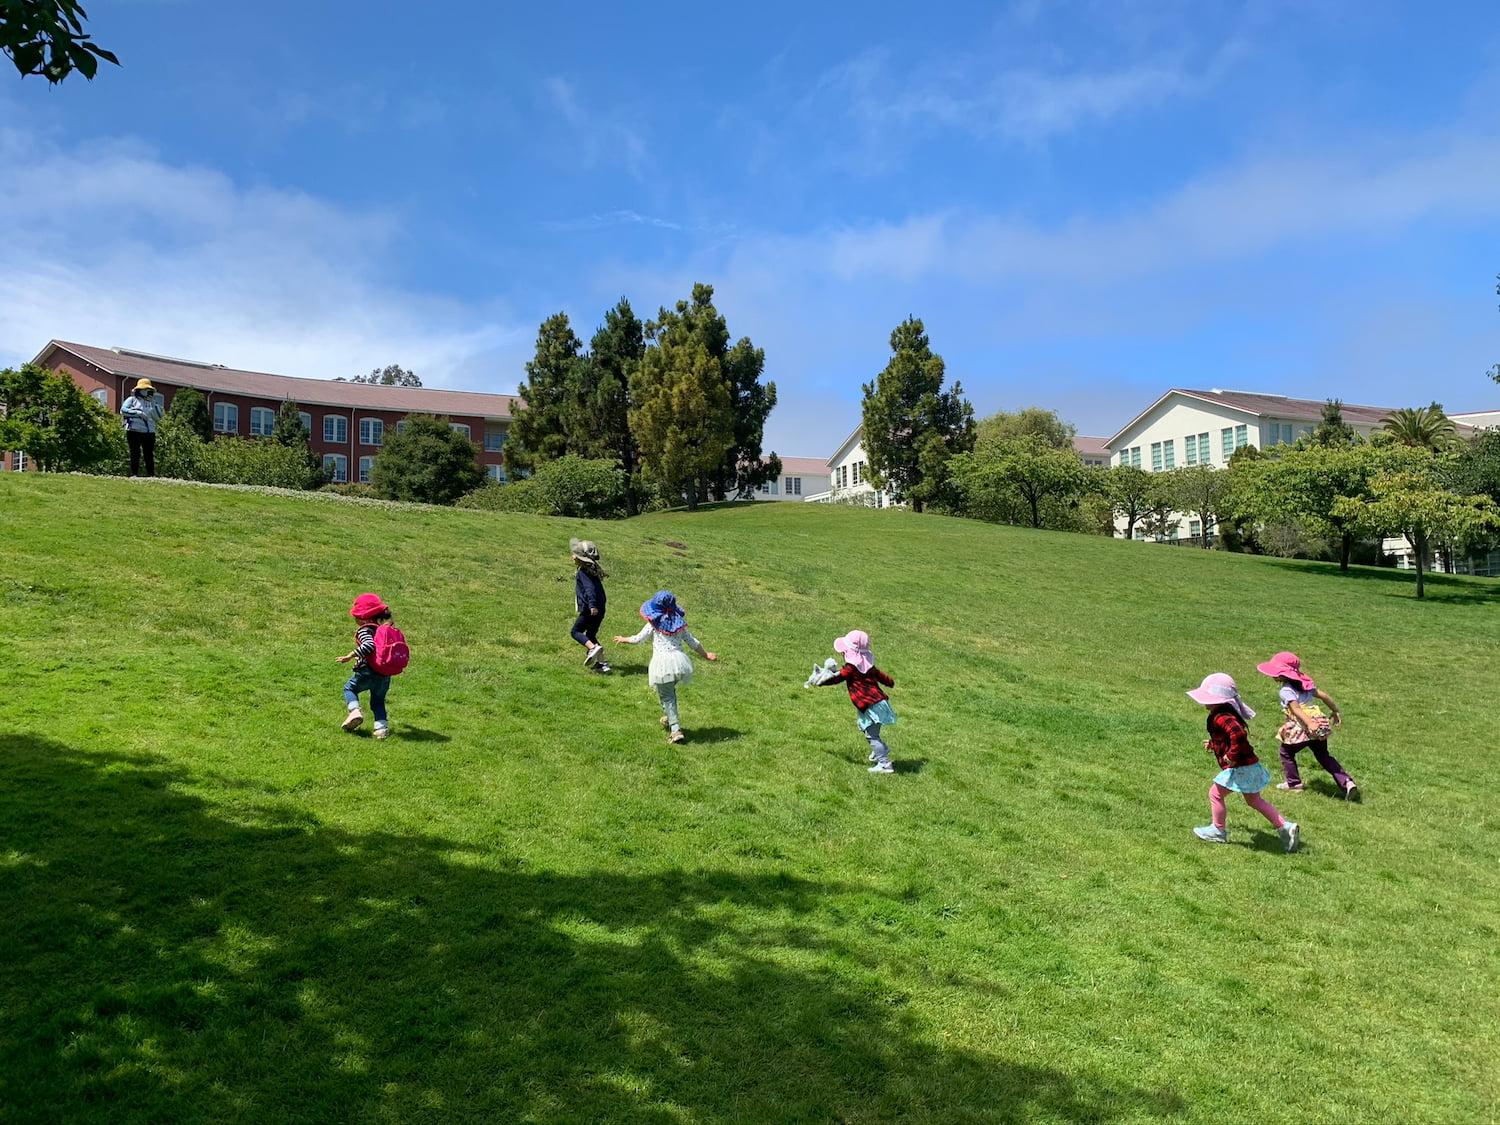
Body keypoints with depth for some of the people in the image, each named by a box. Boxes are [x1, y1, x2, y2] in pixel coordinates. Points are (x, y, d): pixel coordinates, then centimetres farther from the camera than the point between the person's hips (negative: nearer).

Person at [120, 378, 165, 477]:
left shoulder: (152, 402, 20)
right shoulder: (132, 400, 9)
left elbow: (158, 418, 13)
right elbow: (123, 410, -5)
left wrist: (155, 404, 1)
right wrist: (138, 413, -14)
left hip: (149, 432, 3)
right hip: (134, 431, -3)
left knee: (149, 454, 0)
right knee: (135, 454, -2)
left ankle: (151, 475, 2)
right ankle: (134, 474, 1)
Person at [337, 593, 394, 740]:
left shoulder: (365, 630, -8)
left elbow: (368, 645, -28)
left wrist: (351, 656, -23)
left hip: (366, 673, -6)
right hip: (384, 676, 6)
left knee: (349, 688, 20)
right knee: (378, 701, 21)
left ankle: (355, 710, -3)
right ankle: (382, 726, 3)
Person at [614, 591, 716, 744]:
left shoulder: (654, 623, -1)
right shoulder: (679, 622, 10)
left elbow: (638, 639, 3)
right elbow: (692, 642, 15)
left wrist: (623, 639, 22)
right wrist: (706, 655, 27)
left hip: (662, 662, -5)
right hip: (679, 660, 5)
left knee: (666, 696, 2)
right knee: (671, 691, 27)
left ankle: (675, 729, -5)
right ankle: (669, 718, 40)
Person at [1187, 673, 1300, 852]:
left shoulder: (1221, 718, -24)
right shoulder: (1225, 714, 10)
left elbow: (1238, 734, -40)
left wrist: (1232, 755, -31)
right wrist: (1213, 744, 23)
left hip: (1239, 768, -10)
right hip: (1249, 765, 10)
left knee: (1215, 793, 6)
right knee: (1254, 800, 21)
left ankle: (1218, 831, 19)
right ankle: (1285, 826, 19)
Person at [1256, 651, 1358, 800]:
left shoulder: (1285, 691, -10)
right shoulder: (1305, 683, 14)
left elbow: (1296, 709, -23)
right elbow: (1324, 696, 15)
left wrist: (1309, 723, -36)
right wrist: (1335, 712, 25)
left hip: (1303, 729, -7)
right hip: (1320, 724, 7)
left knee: (1286, 752, 16)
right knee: (1324, 756, 21)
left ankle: (1293, 783, 20)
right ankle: (1347, 783, 9)